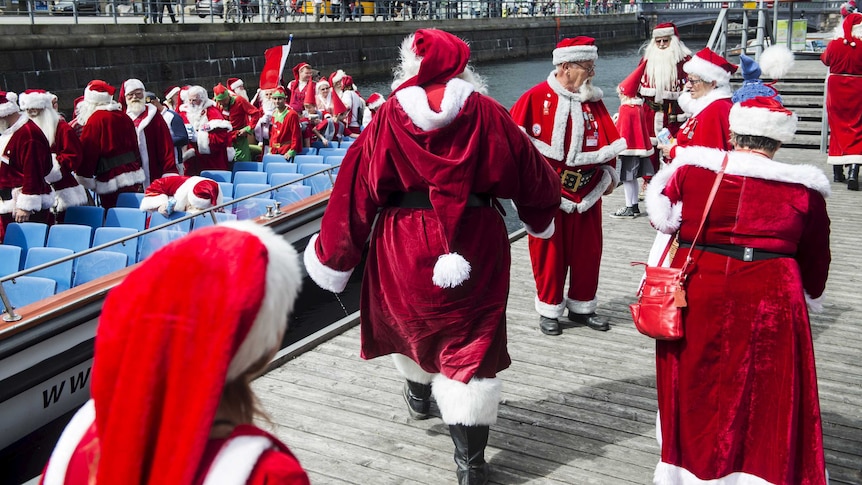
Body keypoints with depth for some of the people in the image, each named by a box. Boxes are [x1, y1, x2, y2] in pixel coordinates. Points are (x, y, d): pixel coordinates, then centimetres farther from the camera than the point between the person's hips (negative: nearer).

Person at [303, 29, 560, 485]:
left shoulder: (390, 116, -6)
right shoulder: (485, 113, -4)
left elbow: (356, 188, -5)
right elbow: (531, 173, 5)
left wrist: (332, 255, 4)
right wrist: (540, 217, 26)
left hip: (405, 245, 1)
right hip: (474, 244, 0)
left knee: (409, 317, 28)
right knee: (469, 344, 5)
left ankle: (420, 393, 54)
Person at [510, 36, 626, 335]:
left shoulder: (593, 101, 7)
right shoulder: (536, 97, -8)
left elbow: (610, 142, 11)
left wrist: (608, 173, 2)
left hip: (586, 193, 4)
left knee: (587, 252, 10)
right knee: (549, 253, 5)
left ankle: (581, 307, 26)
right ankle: (549, 310, 20)